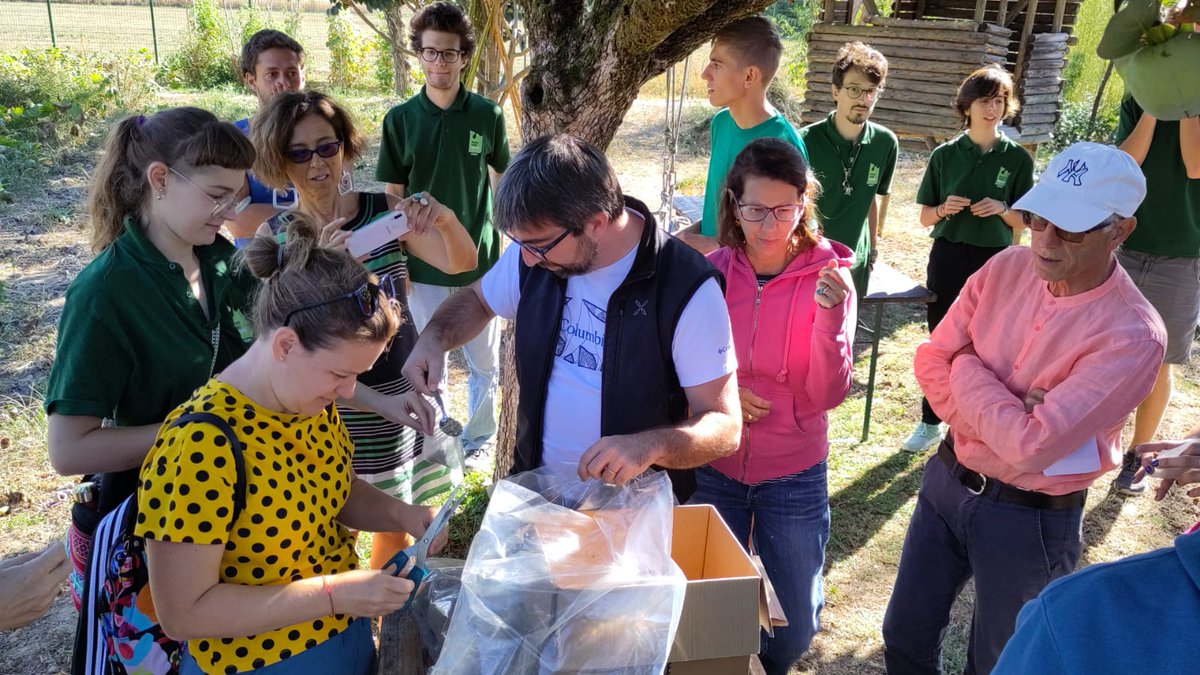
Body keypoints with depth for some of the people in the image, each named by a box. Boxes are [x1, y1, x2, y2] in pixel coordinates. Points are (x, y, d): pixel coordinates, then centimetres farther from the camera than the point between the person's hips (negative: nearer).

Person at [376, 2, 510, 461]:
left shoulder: (487, 116, -4)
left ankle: (478, 440, 31)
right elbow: (393, 197, 2)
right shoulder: (400, 120, -3)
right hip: (424, 266, 0)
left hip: (481, 261, 0)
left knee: (485, 362, 11)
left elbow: (502, 184, 6)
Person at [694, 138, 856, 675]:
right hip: (714, 466, 1)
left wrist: (830, 313, -29)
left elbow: (828, 395, -15)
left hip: (794, 474, 0)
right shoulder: (711, 271, -9)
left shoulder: (828, 276, -11)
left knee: (796, 625, 13)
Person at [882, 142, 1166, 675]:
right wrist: (1003, 416, -19)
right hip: (948, 476, 5)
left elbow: (1030, 446, -30)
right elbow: (930, 361, -5)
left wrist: (967, 371, -16)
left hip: (1030, 518, -5)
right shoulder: (1006, 268, -8)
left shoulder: (1132, 336, -25)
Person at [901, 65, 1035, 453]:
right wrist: (944, 209, -16)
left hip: (995, 261, -1)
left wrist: (1002, 210, -16)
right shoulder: (945, 154, 1)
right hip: (948, 257, 1)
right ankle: (930, 423, 22)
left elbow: (1023, 222, 4)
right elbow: (925, 216, 5)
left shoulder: (1017, 158, 0)